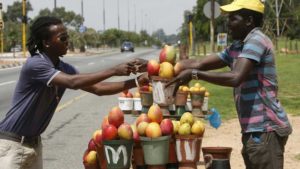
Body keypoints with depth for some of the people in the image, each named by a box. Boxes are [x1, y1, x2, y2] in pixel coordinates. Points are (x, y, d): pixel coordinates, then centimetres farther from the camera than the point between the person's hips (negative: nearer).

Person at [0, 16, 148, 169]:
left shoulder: (64, 69, 3)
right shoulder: (35, 64, -22)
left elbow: (97, 88, 3)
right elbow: (73, 82, -34)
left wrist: (136, 82, -8)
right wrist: (113, 71, -33)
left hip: (33, 143, 8)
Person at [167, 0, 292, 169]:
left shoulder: (256, 41, -13)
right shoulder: (237, 47, 16)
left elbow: (235, 78, -26)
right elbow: (199, 63, 16)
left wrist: (193, 74, -22)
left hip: (266, 129, -10)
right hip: (255, 129, 10)